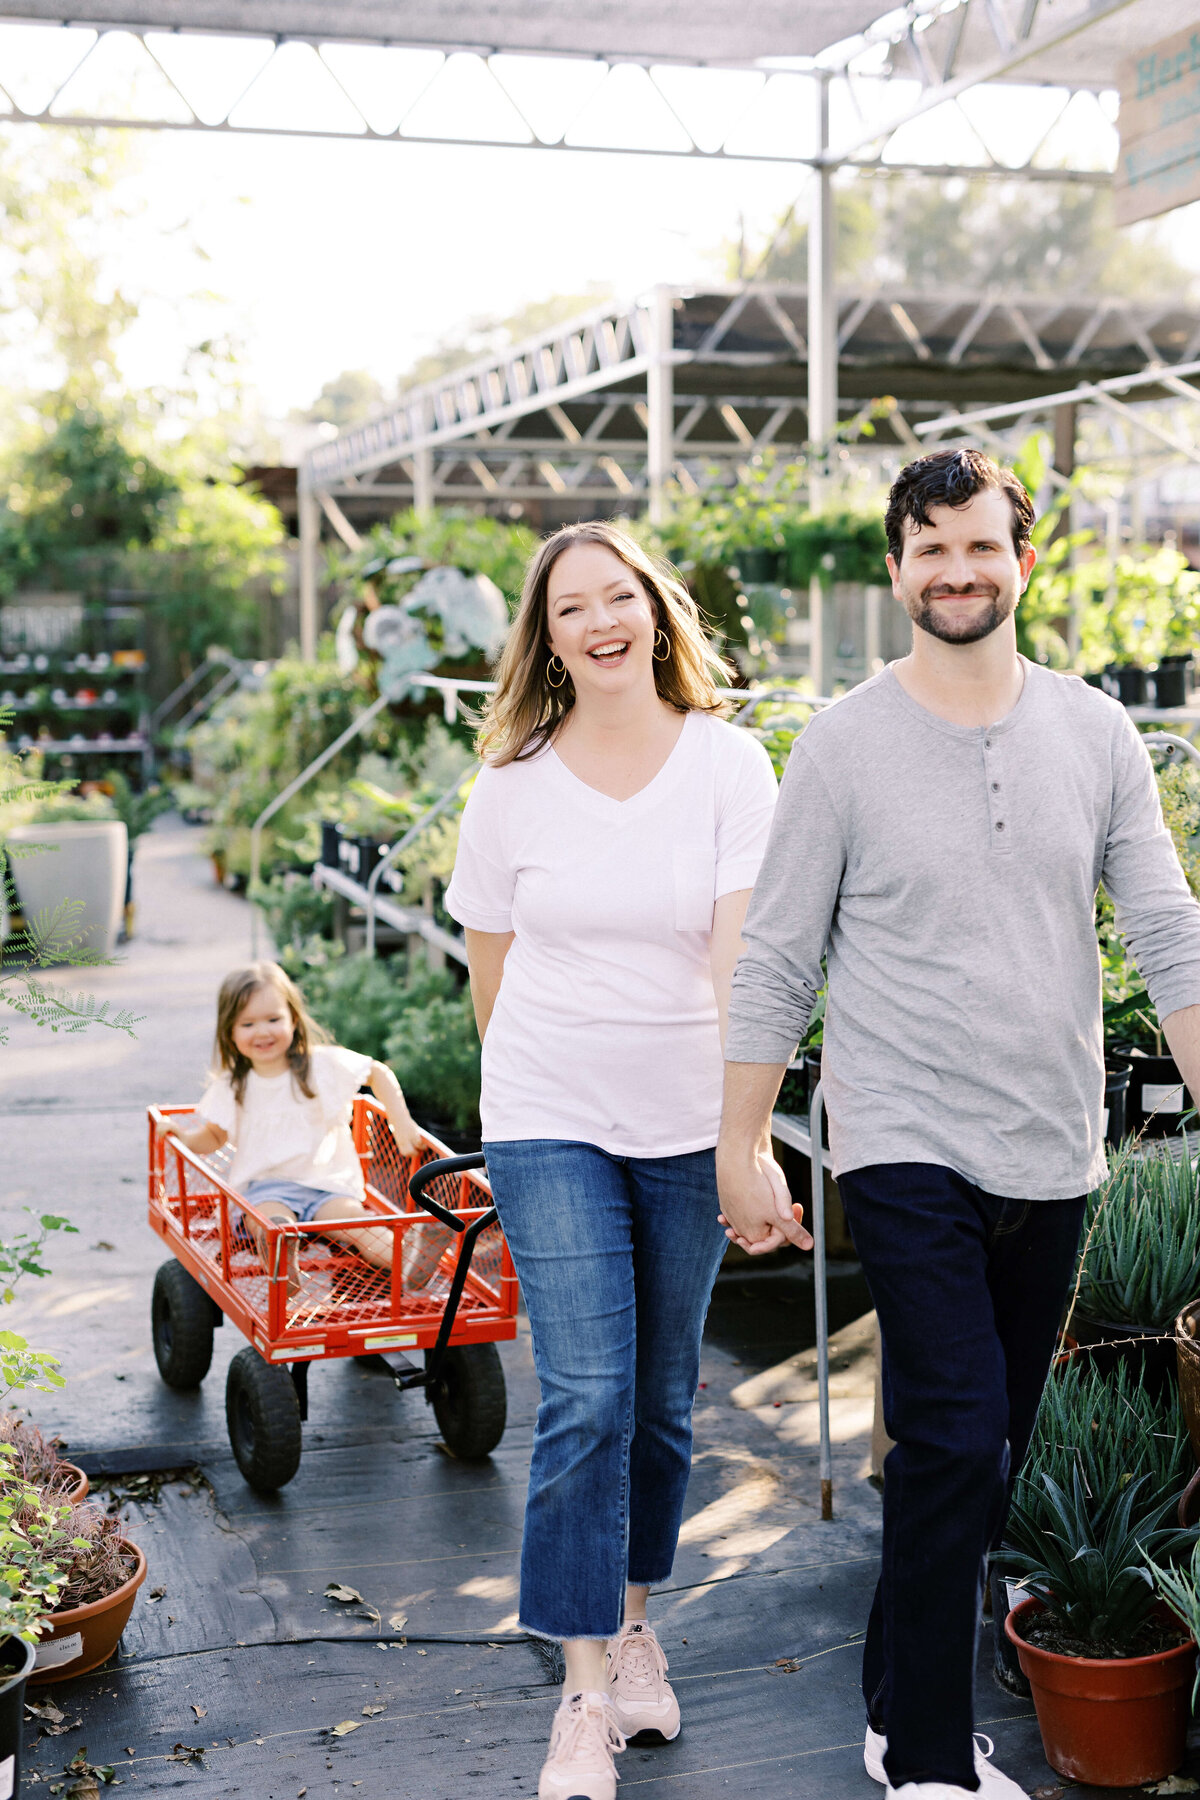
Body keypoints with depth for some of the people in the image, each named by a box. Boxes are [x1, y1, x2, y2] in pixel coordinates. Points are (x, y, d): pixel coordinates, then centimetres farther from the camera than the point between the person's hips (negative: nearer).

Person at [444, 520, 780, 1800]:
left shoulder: (728, 764, -5)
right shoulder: (511, 788, -2)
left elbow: (743, 953, -15)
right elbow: (489, 965, 9)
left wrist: (746, 1123, -27)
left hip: (688, 1126, 1)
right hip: (549, 1124, -1)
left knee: (665, 1397, 12)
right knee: (587, 1399, -8)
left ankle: (634, 1620, 34)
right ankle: (586, 1696, 3)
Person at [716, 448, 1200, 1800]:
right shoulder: (844, 745, -4)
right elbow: (775, 962, -2)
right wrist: (744, 1147, -3)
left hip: (1052, 1156, 4)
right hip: (906, 1149, -4)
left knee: (985, 1457, 12)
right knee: (958, 1443, -11)